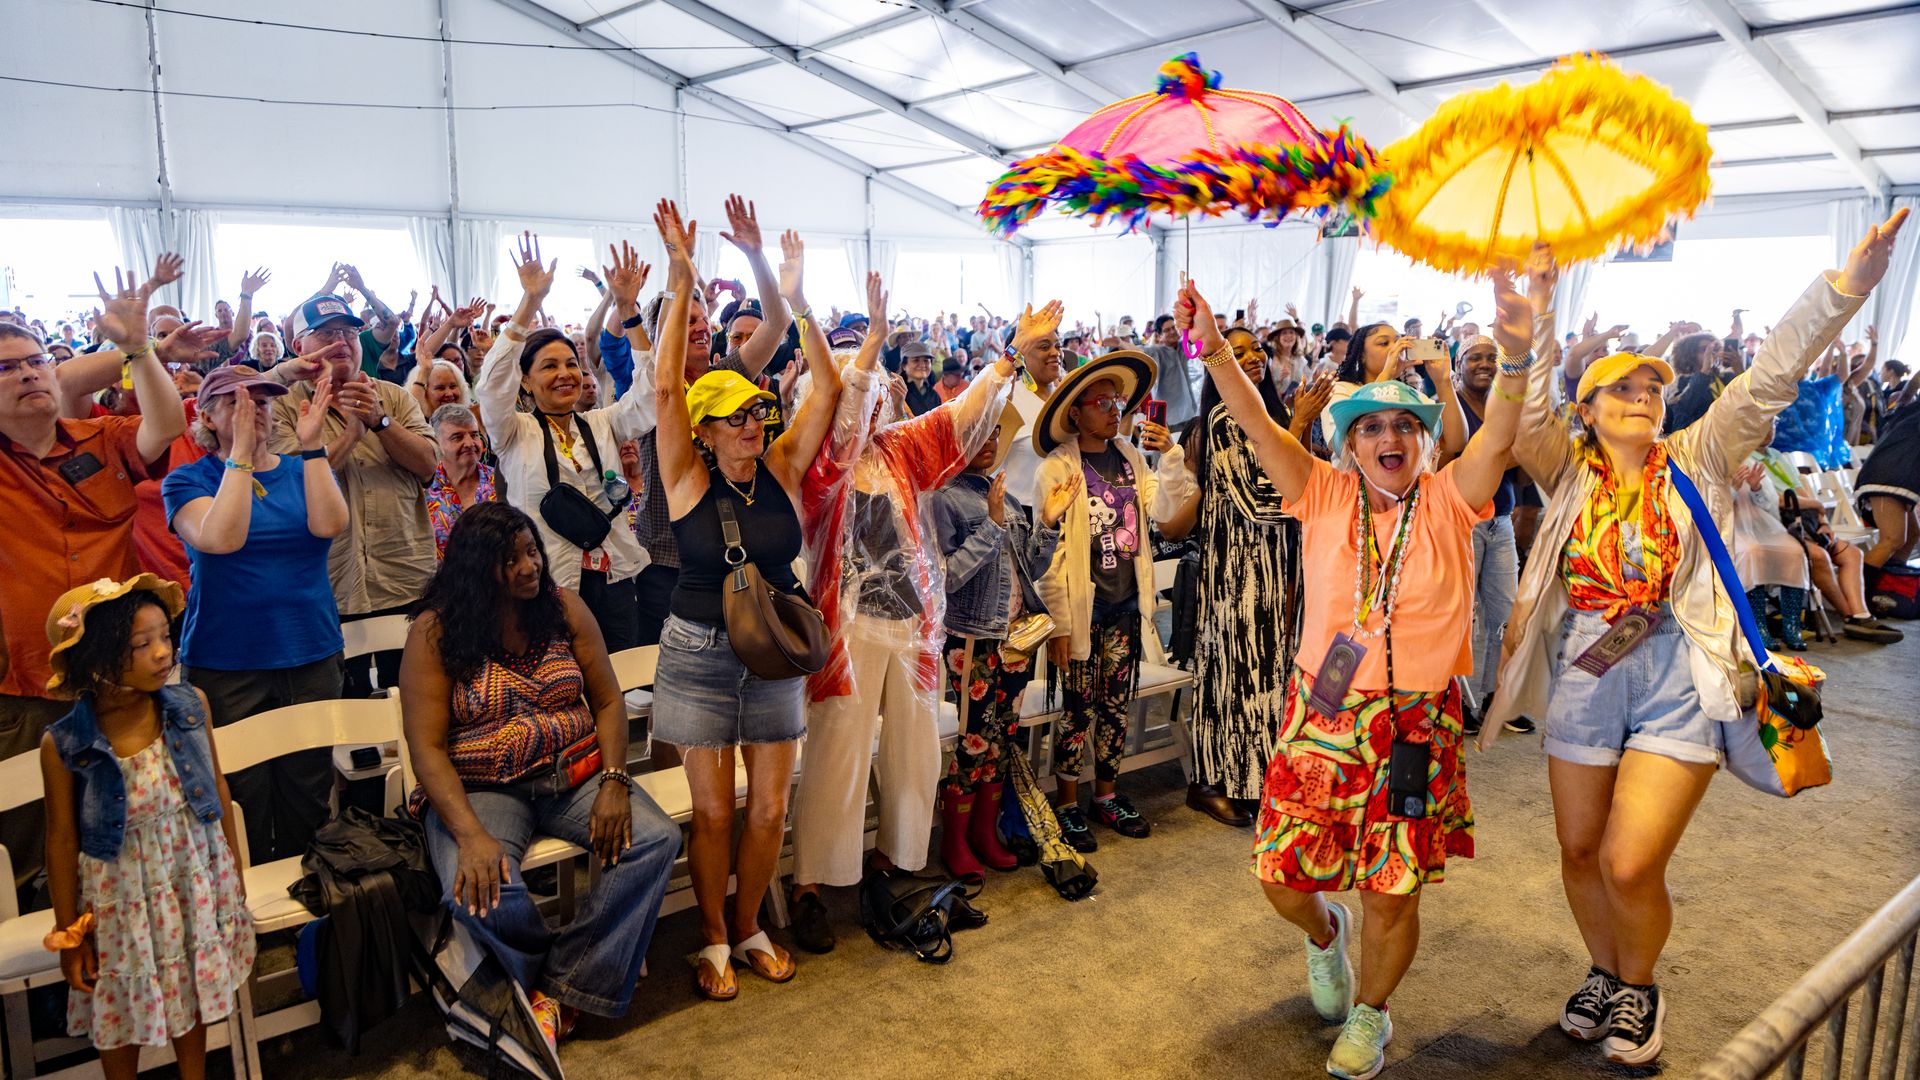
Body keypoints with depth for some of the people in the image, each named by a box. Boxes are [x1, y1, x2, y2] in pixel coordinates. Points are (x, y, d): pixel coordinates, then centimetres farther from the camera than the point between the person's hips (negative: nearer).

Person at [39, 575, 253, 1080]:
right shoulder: (64, 746, -20)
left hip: (196, 880, 3)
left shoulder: (190, 705, -12)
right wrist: (68, 933, -2)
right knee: (123, 1016, 17)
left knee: (192, 994, 22)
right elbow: (62, 840, -9)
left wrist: (234, 870, 8)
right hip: (122, 899, -2)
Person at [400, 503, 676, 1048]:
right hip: (478, 789, -3)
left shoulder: (565, 607, 2)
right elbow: (426, 748, -11)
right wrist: (471, 835, -25)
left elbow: (608, 701, 4)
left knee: (657, 839, -22)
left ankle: (558, 990, -10)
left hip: (575, 774, 3)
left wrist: (613, 782, -13)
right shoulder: (435, 632, -7)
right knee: (478, 893, -33)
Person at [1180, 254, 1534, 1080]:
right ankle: (1325, 934, 44)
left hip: (1416, 722, -1)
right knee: (1282, 879, 6)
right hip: (1320, 714, 1)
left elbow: (1500, 431, -18)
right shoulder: (1325, 496, 0)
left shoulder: (1448, 500, -2)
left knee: (1392, 894, 5)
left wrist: (1516, 351, -35)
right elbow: (1257, 424, -11)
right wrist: (1214, 351, -25)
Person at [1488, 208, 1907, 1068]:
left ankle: (1639, 987, 24)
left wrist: (1842, 290, -17)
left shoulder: (1697, 460, 6)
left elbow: (1766, 382, -5)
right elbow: (1524, 405, -10)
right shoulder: (1568, 471, 6)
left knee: (1630, 864, -7)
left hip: (1677, 679, -1)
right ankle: (1604, 971, 40)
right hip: (1582, 671, 2)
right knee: (1580, 851, 12)